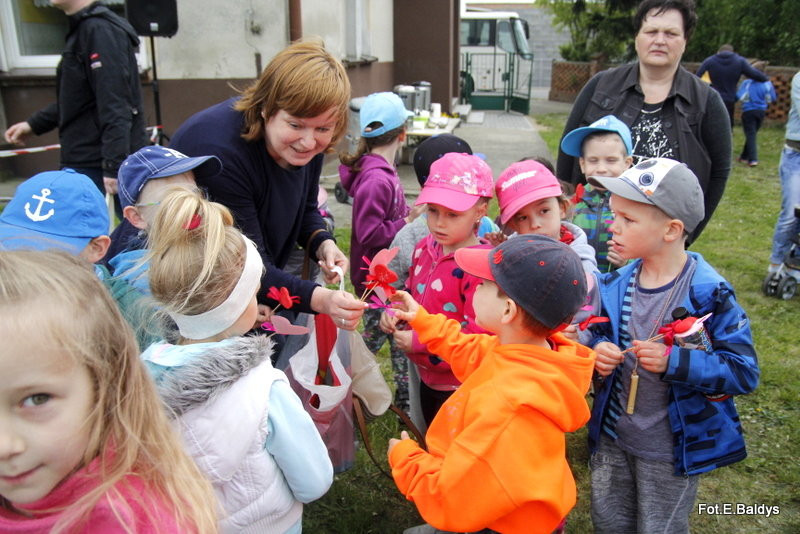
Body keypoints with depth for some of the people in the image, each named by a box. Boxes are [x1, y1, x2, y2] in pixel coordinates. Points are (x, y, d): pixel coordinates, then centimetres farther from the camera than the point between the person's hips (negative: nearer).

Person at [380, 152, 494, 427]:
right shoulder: (424, 248, -1)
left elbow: (478, 332, -28)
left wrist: (418, 341, -25)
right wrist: (395, 313, -5)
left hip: (462, 386, -8)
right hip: (428, 377, 8)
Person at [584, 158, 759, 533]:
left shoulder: (709, 294, -21)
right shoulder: (615, 284, -5)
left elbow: (744, 372, -21)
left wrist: (673, 361, -33)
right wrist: (598, 351, -15)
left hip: (671, 450, -5)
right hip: (612, 437, 5)